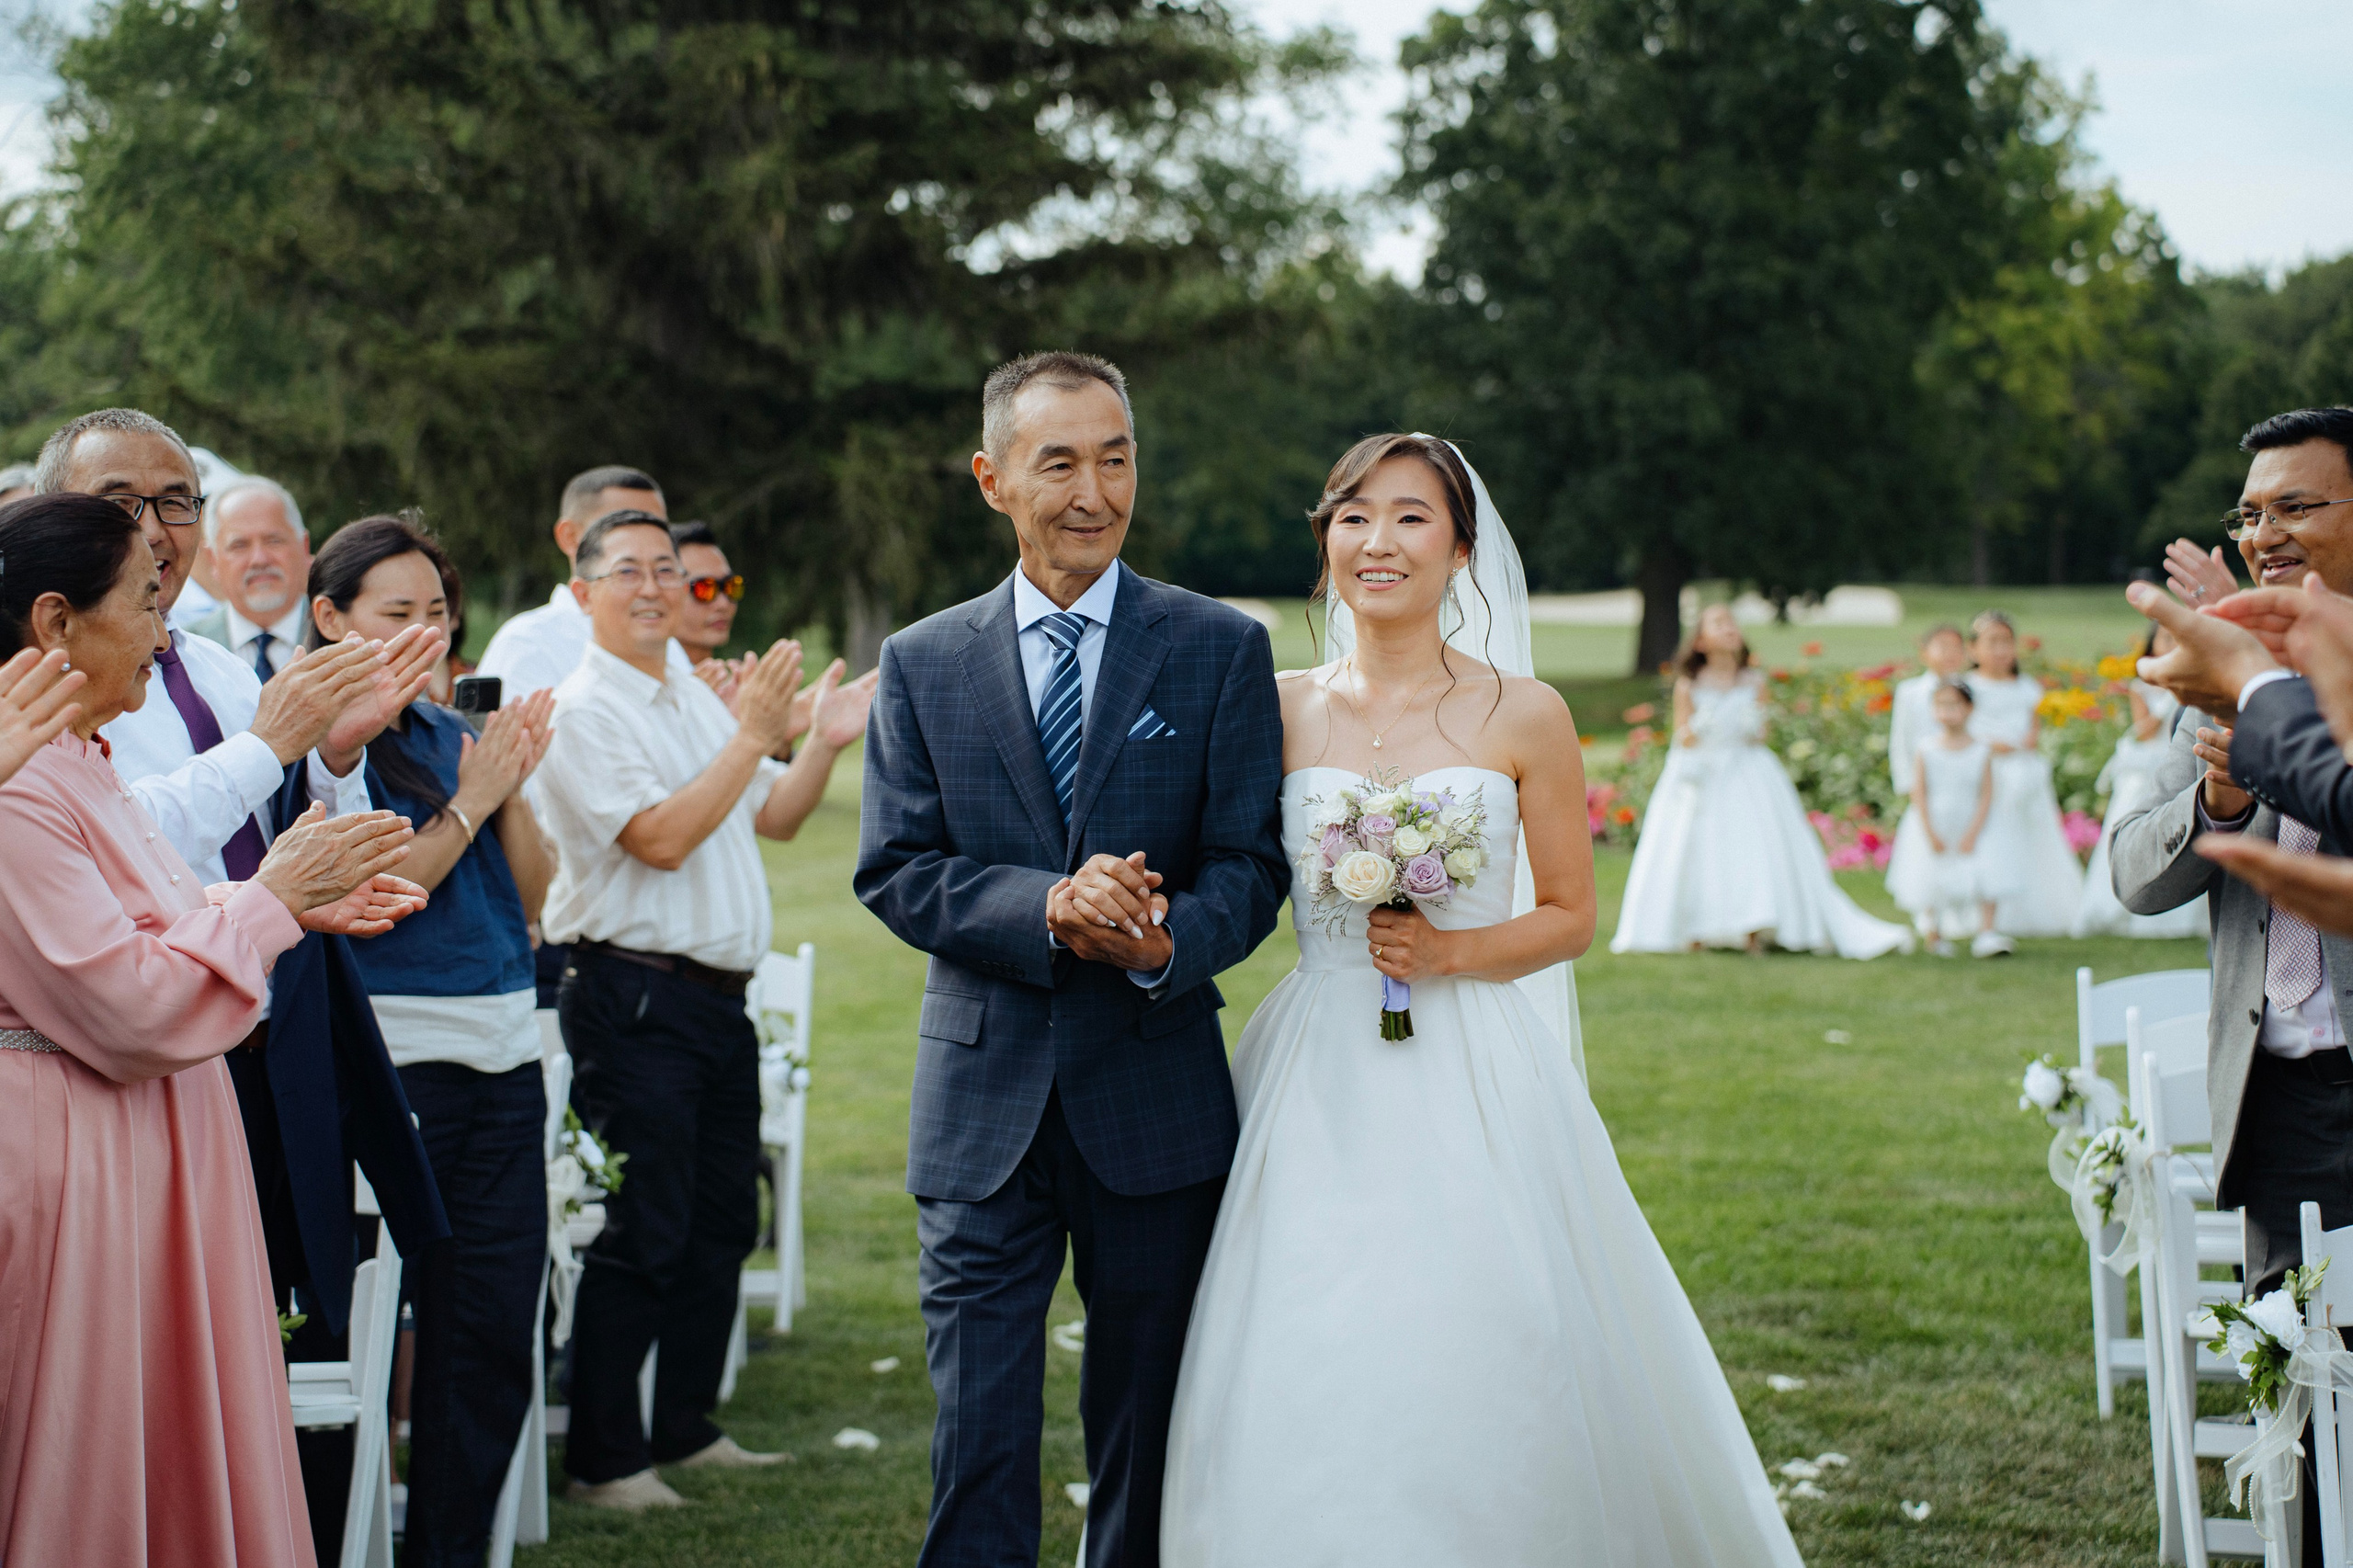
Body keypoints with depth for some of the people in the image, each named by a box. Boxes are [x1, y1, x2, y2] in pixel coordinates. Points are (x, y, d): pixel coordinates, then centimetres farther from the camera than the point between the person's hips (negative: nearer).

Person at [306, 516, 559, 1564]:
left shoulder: (453, 736, 14)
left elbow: (534, 895, 12)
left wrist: (513, 791, -4)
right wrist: (472, 801, -10)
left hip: (503, 1058, 7)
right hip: (390, 1064, -6)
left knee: (496, 1331, 6)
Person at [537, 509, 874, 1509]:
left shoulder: (695, 697, 17)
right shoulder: (580, 711, -10)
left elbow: (774, 818, 20)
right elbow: (662, 838, -20)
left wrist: (823, 747, 4)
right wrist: (753, 736, -19)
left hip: (718, 999, 9)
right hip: (634, 1001, -9)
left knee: (721, 1225, 14)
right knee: (643, 1236, -6)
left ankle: (684, 1428, 26)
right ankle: (603, 1457, 3)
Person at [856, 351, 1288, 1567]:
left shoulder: (1221, 649, 2)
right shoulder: (922, 664, 6)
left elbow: (1251, 863, -3)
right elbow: (894, 871, -1)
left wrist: (1167, 940, -25)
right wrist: (1047, 907, -19)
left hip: (1158, 1105, 0)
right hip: (984, 1109, 0)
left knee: (1146, 1441, 12)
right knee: (979, 1449, -1)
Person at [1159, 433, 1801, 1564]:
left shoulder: (1523, 717, 0)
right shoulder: (1281, 711, 6)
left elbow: (1571, 916, 4)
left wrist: (1451, 950, -11)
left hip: (1474, 1085, -2)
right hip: (1315, 1083, 2)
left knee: (1478, 1376, -3)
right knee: (1303, 1391, -1)